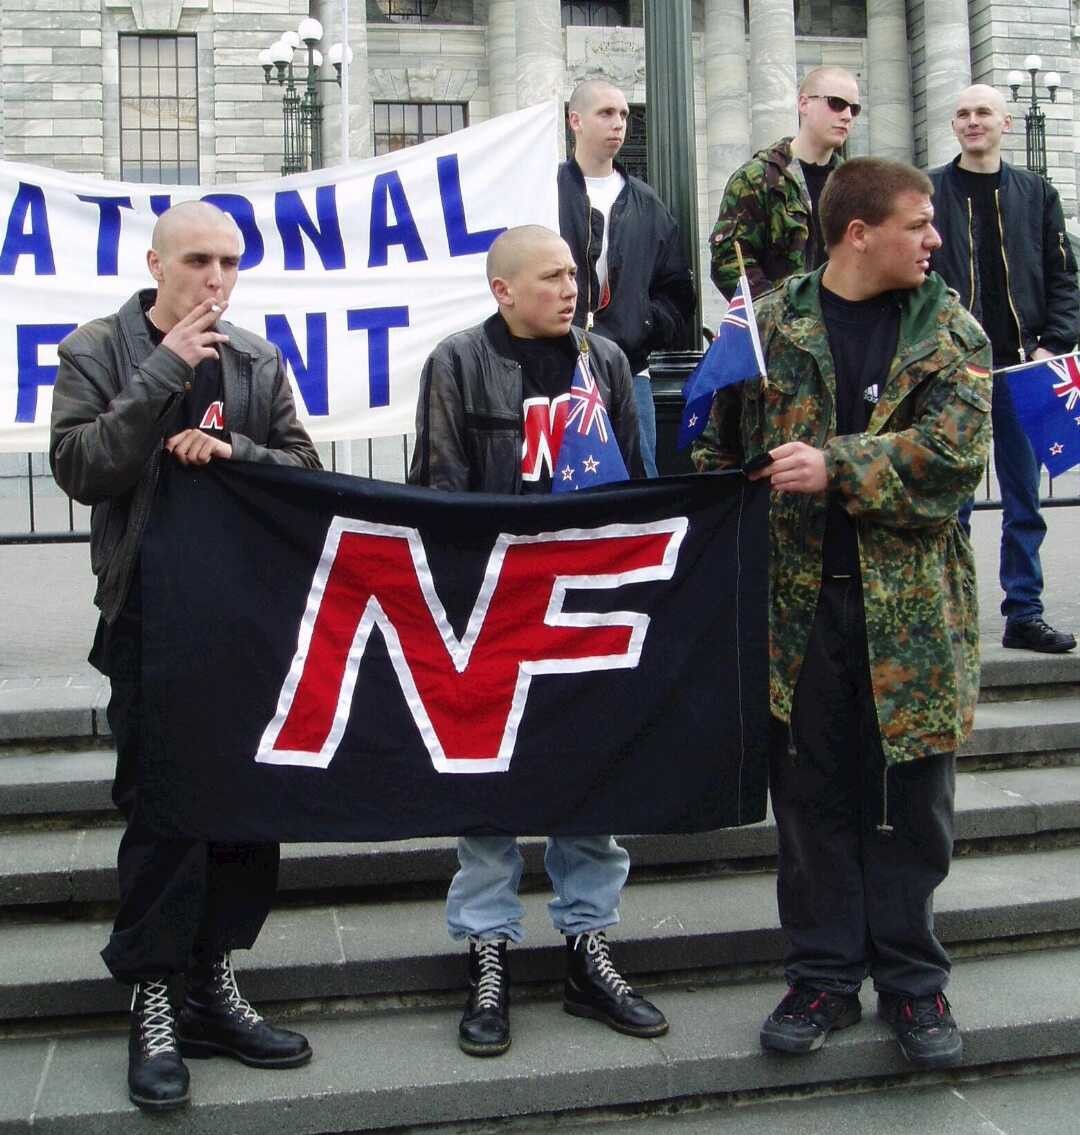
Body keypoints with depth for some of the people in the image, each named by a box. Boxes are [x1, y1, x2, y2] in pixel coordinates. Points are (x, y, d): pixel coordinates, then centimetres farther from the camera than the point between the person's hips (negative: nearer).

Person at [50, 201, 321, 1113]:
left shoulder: (259, 361, 9)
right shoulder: (98, 351, 0)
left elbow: (306, 469, 6)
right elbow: (78, 466, -12)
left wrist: (232, 451, -13)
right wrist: (165, 372, -16)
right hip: (150, 613, -4)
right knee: (160, 807, -2)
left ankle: (215, 985, 23)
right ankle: (153, 1007, 12)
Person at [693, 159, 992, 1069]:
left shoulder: (949, 330, 4)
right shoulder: (770, 326, 4)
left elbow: (958, 447, -11)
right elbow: (721, 448, 8)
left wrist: (839, 467, -20)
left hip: (912, 604, 0)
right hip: (798, 599, 0)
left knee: (910, 798, 7)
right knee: (811, 798, 9)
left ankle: (912, 981, 25)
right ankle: (825, 977, 24)